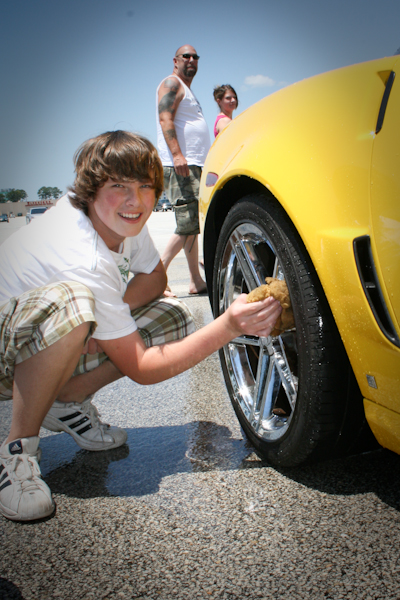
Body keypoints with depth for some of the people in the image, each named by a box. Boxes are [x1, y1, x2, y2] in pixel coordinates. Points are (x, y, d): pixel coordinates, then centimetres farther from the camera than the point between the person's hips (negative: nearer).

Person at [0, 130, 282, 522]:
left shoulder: (121, 219, -11)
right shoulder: (85, 262, -33)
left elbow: (154, 278, 3)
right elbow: (140, 368, -28)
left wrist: (106, 313, -18)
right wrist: (228, 328, -34)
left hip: (53, 343, 7)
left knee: (173, 319, -11)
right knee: (69, 301, -41)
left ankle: (66, 402, 4)